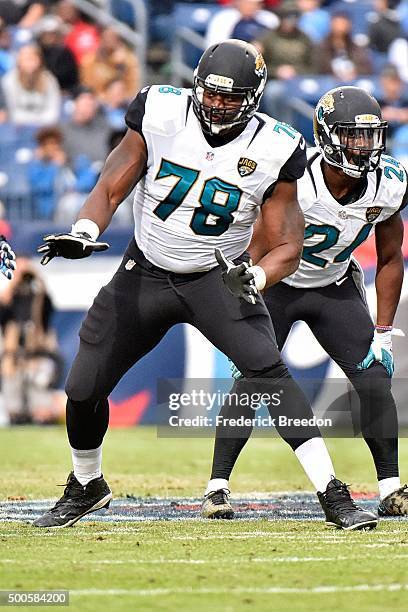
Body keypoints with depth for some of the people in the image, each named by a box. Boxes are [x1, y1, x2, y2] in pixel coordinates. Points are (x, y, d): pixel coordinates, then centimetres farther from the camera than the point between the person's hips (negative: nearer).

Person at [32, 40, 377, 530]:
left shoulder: (272, 152, -14)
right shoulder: (160, 115, -13)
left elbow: (287, 246, -9)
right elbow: (111, 188, -6)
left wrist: (256, 279, -30)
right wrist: (83, 232, -26)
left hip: (217, 278, -2)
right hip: (146, 274, 2)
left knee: (268, 372, -24)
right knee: (83, 388, 0)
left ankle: (332, 496, -20)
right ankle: (86, 487, 30)